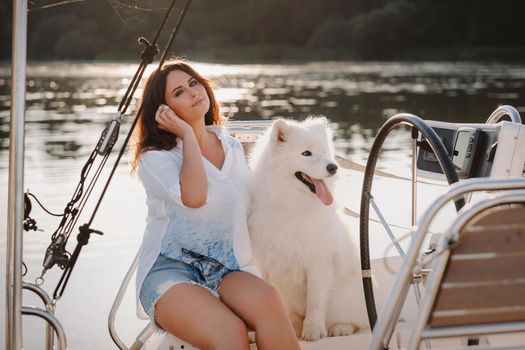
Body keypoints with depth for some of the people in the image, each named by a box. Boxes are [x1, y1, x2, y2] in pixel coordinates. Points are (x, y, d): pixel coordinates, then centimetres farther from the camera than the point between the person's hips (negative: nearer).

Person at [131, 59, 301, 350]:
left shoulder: (233, 148, 16)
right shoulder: (154, 157, -2)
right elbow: (194, 197, -24)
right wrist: (187, 134, -10)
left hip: (228, 270, 4)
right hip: (170, 269, -4)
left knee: (267, 301, -32)